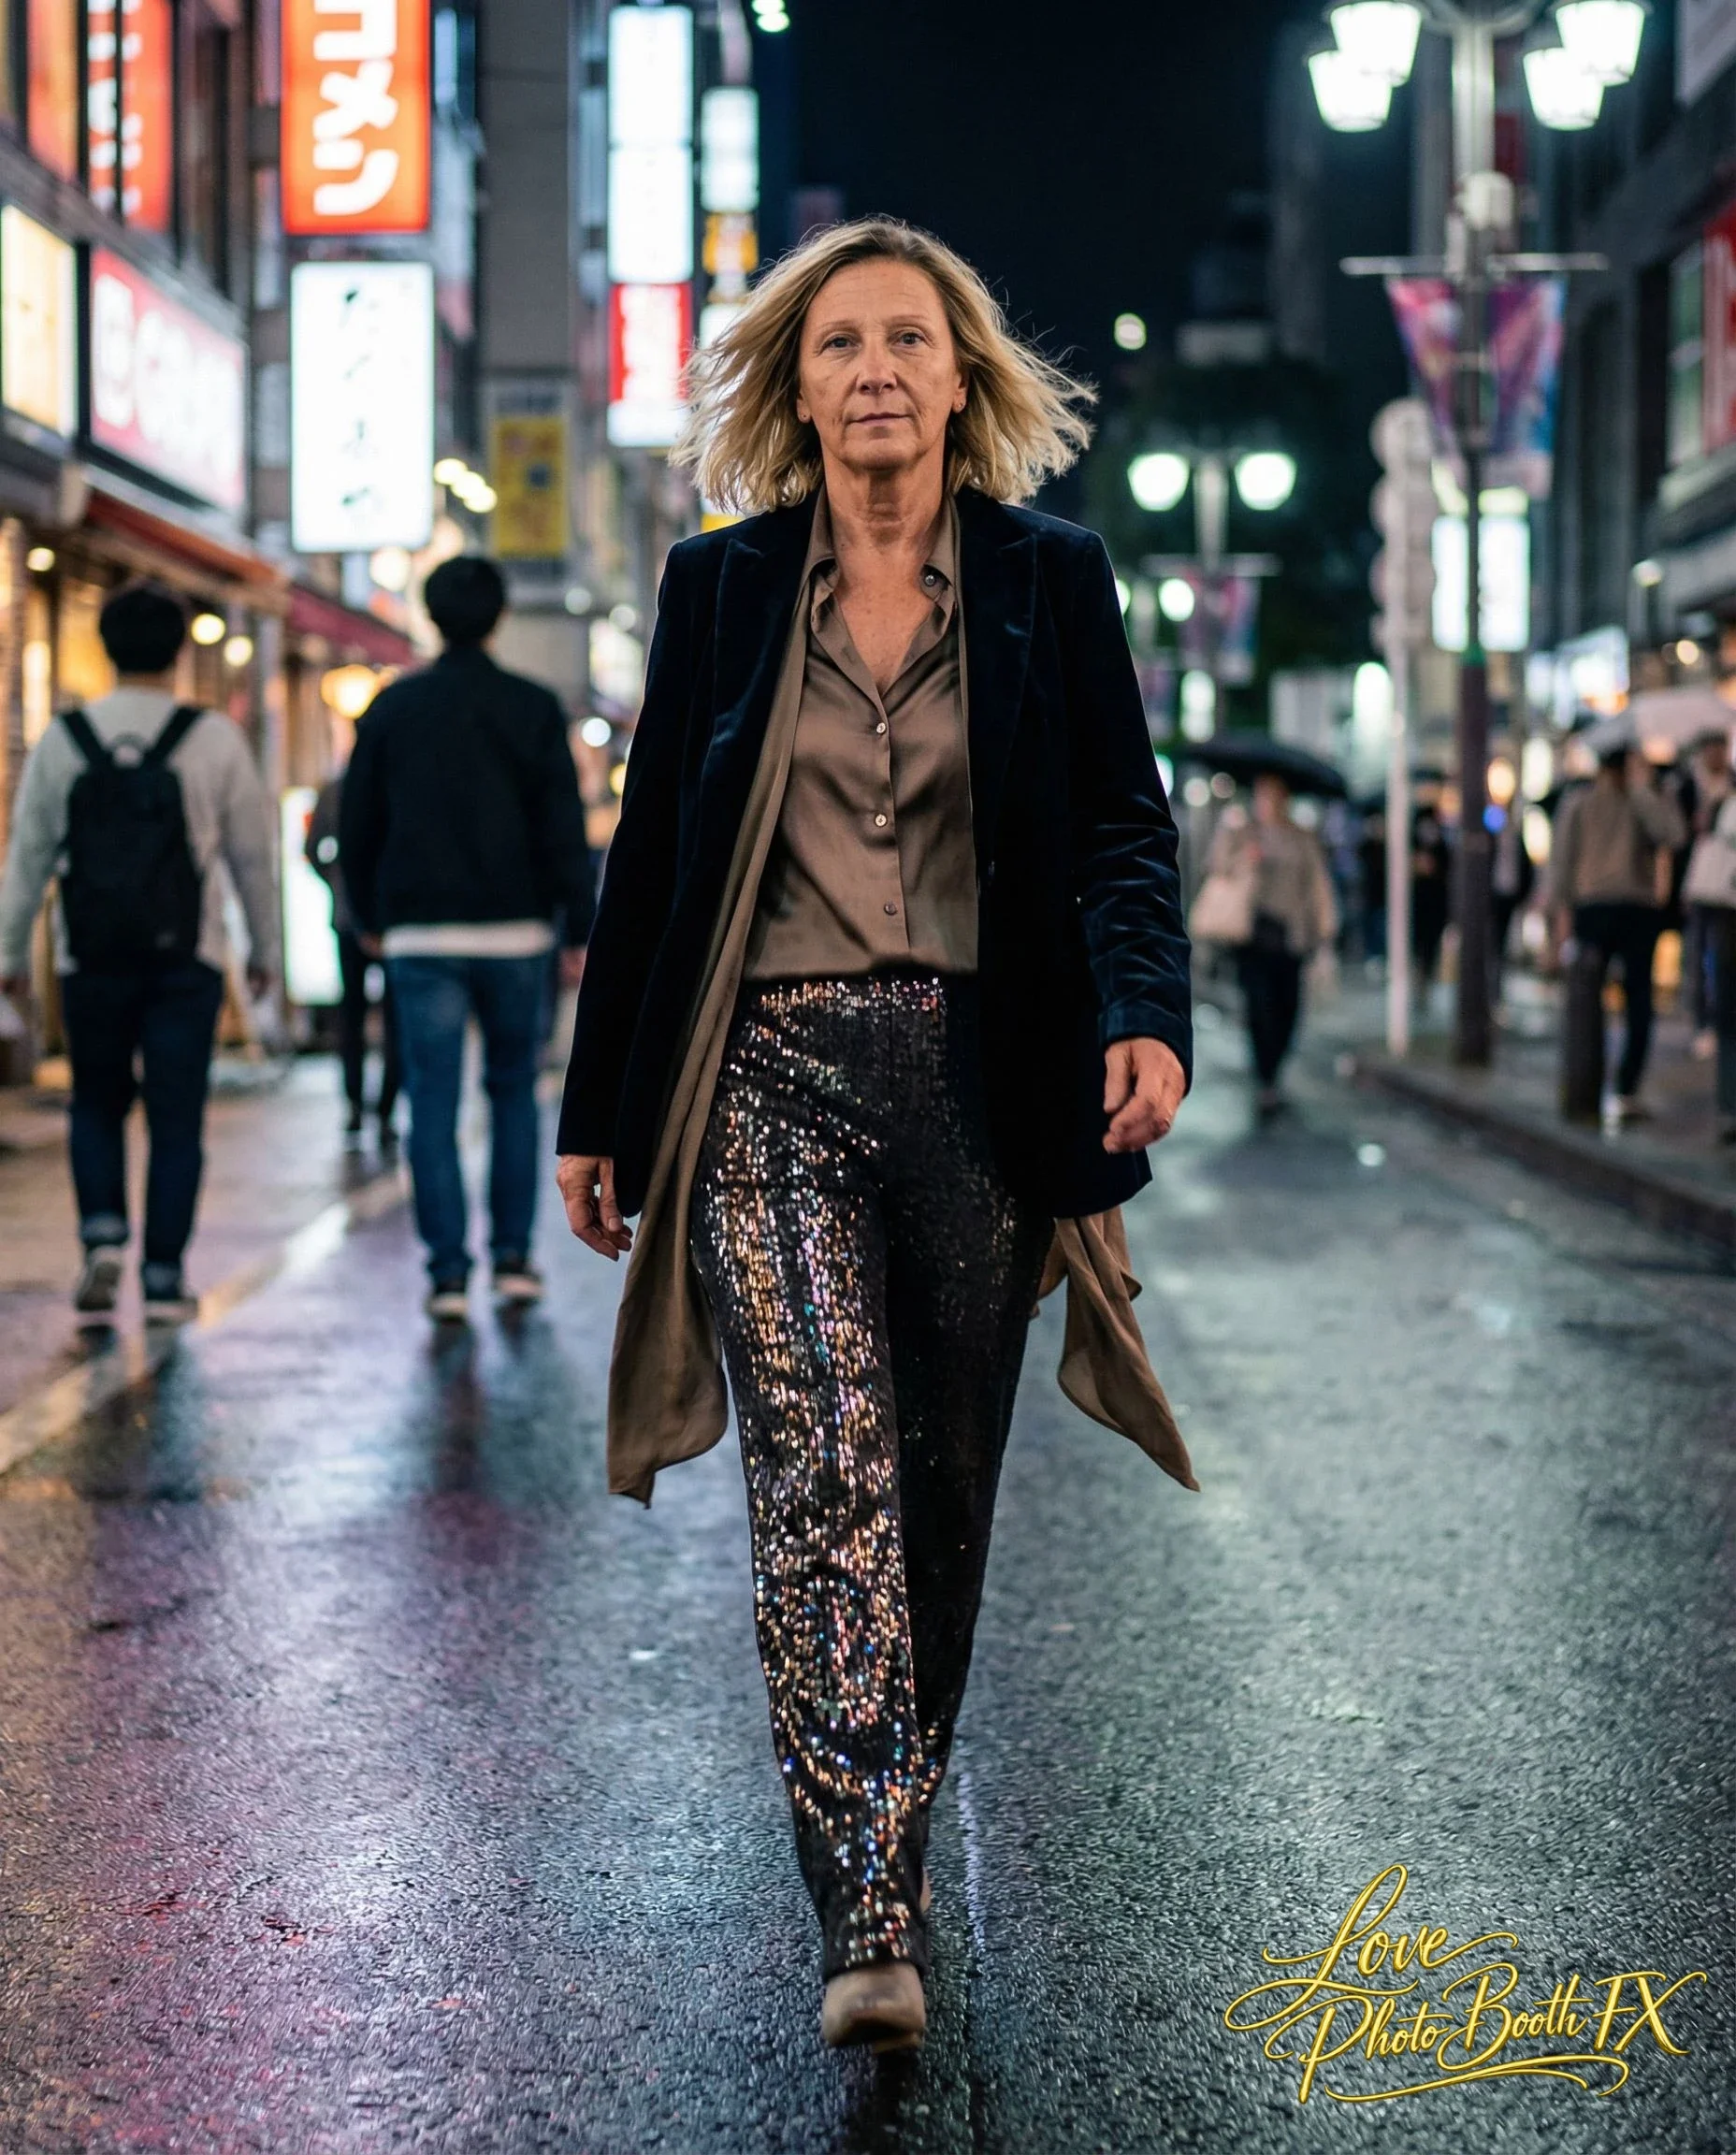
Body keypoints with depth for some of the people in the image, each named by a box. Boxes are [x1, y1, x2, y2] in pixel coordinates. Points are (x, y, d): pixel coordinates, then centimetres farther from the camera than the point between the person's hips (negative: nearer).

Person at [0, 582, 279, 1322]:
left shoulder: (61, 741, 0)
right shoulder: (214, 738, -2)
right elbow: (252, 853, 4)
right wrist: (264, 948, 16)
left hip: (91, 957, 1)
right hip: (185, 957, -1)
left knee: (96, 1105, 17)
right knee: (176, 1118, 5)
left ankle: (102, 1239, -1)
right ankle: (163, 1276, 4)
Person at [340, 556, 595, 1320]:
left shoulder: (392, 707, 4)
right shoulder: (533, 709, -1)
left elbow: (357, 825, 8)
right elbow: (564, 830, -4)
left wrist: (369, 916, 20)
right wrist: (578, 931, 1)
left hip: (421, 936, 0)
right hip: (514, 932, 0)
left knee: (433, 1104, 0)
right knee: (513, 1090, 14)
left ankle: (448, 1272, -4)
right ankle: (513, 1256, 11)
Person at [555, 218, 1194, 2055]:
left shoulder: (1053, 581, 7)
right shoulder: (720, 587, 9)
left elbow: (1124, 827, 1)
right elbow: (649, 852, 12)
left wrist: (1146, 1011, -19)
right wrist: (599, 1111, 12)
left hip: (978, 1079, 1)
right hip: (769, 1076, -1)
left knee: (940, 1487, 8)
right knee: (825, 1468, -16)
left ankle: (886, 1842, 27)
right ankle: (872, 1922, -19)